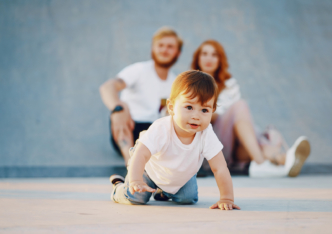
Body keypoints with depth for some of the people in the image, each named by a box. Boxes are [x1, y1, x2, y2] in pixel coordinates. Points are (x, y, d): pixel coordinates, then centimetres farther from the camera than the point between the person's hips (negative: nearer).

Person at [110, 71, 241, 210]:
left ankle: (164, 192, 31)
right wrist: (135, 181, -68)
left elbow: (220, 169, -33)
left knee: (189, 199, 0)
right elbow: (140, 155, -52)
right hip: (150, 171, -4)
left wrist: (227, 199, -37)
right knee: (135, 197, -10)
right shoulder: (161, 130, -44)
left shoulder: (206, 134, -36)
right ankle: (119, 188, 26)